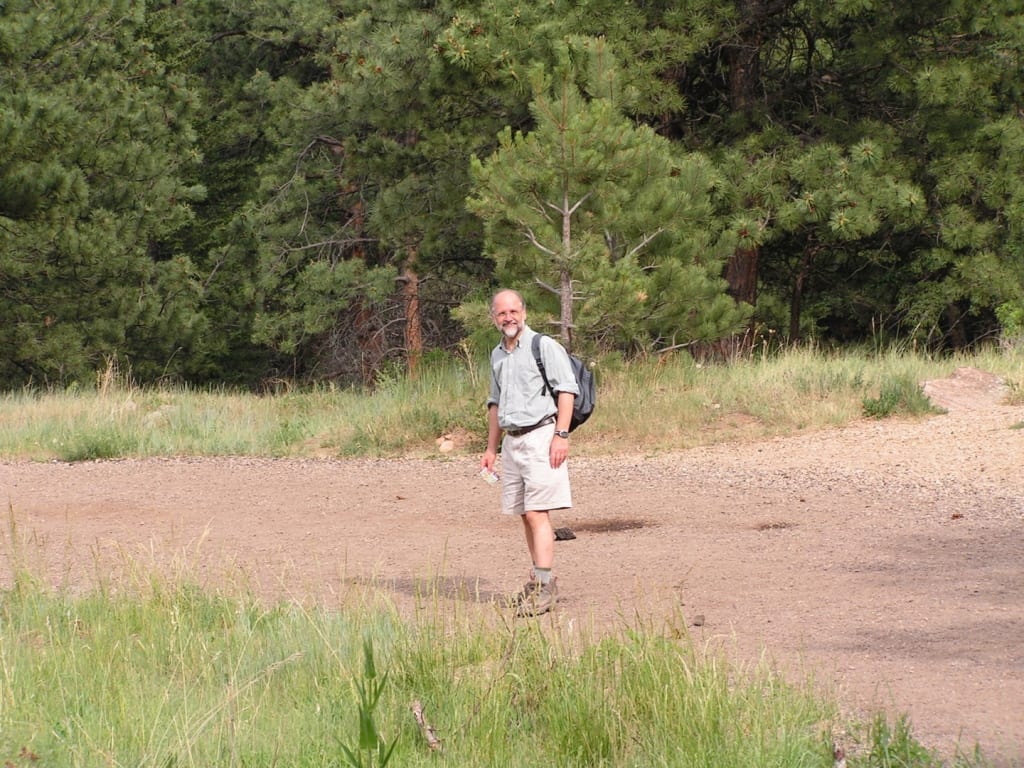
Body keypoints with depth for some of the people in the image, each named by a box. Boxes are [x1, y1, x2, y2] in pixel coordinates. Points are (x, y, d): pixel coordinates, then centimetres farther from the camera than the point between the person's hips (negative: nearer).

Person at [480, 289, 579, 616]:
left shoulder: (544, 347, -5)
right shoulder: (498, 355, 18)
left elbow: (567, 390, -10)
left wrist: (561, 435, -18)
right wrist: (491, 448, 23)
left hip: (540, 435, -7)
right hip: (512, 441, 7)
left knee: (537, 513, -13)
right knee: (525, 515, 6)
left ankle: (544, 587, -16)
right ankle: (541, 580, 13)